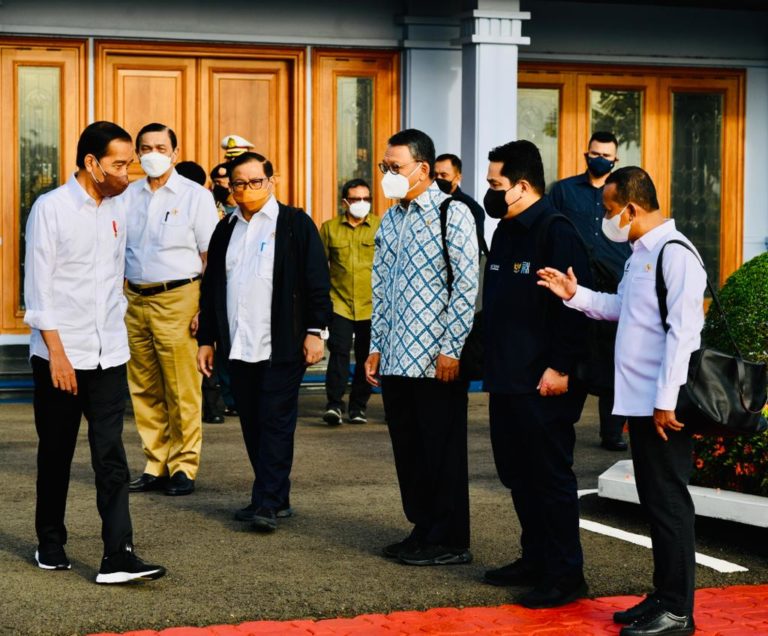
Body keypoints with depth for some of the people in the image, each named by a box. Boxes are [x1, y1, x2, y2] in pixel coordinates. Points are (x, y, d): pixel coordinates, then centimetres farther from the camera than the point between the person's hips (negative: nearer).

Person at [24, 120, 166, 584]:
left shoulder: (117, 208, 8)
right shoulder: (52, 208, -8)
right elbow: (38, 287, -10)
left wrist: (116, 328, 13)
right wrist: (57, 353, -14)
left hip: (109, 354, 4)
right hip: (60, 354, -4)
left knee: (111, 456, -4)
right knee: (56, 455, 9)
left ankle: (118, 556, -8)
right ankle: (51, 545, 25)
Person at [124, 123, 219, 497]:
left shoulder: (195, 196, 0)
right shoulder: (127, 196, 12)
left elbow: (211, 257, -2)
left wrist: (206, 307, -10)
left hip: (176, 300, -4)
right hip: (134, 300, 5)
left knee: (182, 393, -5)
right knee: (144, 392, 8)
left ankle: (183, 468, 3)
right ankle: (156, 466, 16)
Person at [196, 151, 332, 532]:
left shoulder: (295, 223, 1)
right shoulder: (225, 230, 16)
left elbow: (317, 282, -3)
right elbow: (211, 288, 19)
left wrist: (315, 330, -9)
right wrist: (206, 339, 16)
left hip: (282, 347, -6)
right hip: (239, 347, 6)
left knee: (276, 424, -7)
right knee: (252, 426, 8)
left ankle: (268, 504, -8)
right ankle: (275, 498, 16)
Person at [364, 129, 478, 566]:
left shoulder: (452, 214, -7)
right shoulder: (390, 221, 15)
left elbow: (466, 287, -12)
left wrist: (451, 349, -16)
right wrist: (376, 346, 14)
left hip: (436, 359, -7)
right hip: (396, 358, 7)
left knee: (443, 450, -1)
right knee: (408, 448, 11)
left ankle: (451, 542, 7)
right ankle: (423, 530, 22)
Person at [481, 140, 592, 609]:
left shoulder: (556, 232, -14)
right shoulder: (506, 232, 15)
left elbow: (574, 305, -20)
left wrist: (560, 367, -22)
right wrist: (492, 360, 20)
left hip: (543, 384, -10)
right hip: (507, 379, 10)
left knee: (550, 477, -4)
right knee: (518, 475, 15)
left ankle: (565, 574, 3)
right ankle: (535, 560, 26)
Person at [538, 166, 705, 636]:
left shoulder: (674, 254, -16)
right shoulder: (640, 254, 14)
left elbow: (682, 332, -20)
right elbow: (621, 307, 23)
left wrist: (667, 401, -21)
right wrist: (576, 294, 11)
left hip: (664, 405, -10)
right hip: (639, 400, 10)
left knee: (669, 502, -3)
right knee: (654, 500, 15)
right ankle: (663, 596, 24)